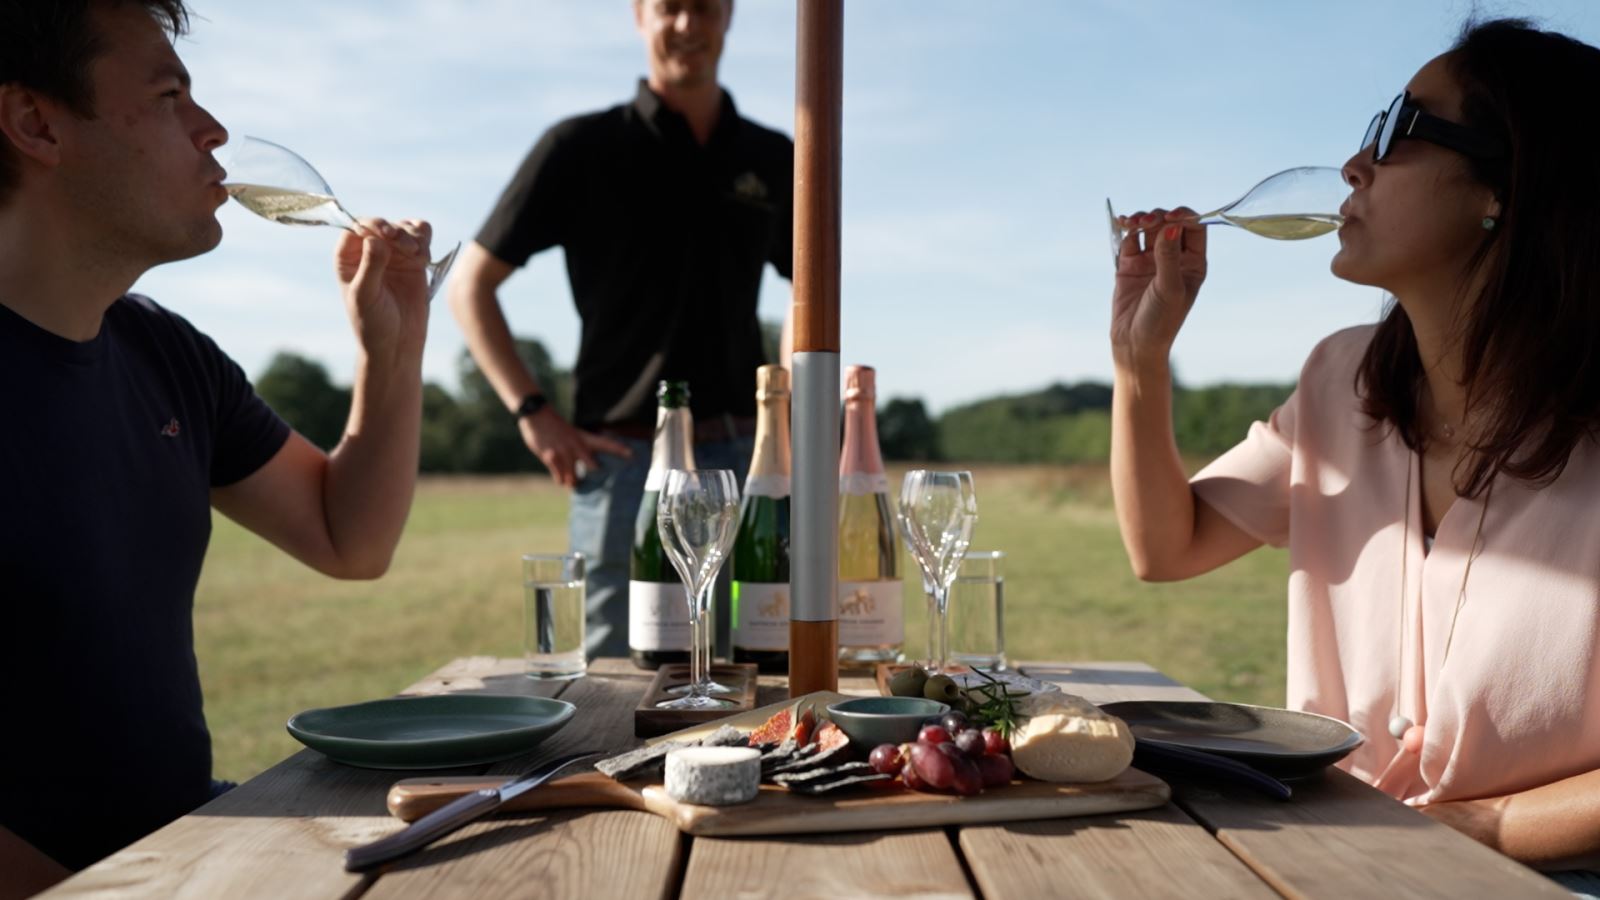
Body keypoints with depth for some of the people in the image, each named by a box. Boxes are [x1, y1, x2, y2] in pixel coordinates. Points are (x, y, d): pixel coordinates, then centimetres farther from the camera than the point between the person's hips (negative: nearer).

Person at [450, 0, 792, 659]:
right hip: (625, 459, -3)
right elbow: (470, 285, 3)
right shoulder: (581, 149, 1)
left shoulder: (772, 161, 10)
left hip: (744, 459, 3)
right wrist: (531, 411, -7)